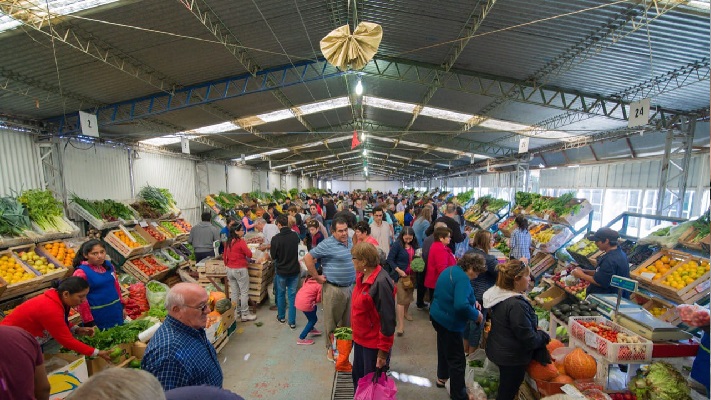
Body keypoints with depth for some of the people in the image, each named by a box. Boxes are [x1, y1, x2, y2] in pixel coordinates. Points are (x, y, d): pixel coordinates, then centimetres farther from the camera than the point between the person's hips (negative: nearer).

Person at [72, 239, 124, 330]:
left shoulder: (109, 265, 1)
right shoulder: (81, 273, -16)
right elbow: (81, 300, -14)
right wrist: (89, 323, -13)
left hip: (116, 312, 6)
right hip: (99, 316, -6)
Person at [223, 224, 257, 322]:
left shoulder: (228, 242, 5)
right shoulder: (241, 242, -17)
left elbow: (224, 256, 12)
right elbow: (249, 255, -12)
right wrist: (246, 249, 8)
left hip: (230, 270, 7)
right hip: (240, 270, -7)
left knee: (234, 292, 15)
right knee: (244, 293, 4)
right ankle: (245, 314, 10)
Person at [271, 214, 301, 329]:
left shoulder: (276, 238, -19)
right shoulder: (295, 236, -8)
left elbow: (273, 256, -6)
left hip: (281, 271, -2)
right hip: (294, 270, 2)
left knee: (281, 294, 19)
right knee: (292, 295, 10)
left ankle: (281, 317, 35)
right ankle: (292, 321, 14)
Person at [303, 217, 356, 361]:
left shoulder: (349, 241, 5)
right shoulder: (327, 244, -18)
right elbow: (308, 258, -19)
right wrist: (316, 276, -14)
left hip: (350, 287, 7)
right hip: (334, 289, -6)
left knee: (347, 320, 20)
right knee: (332, 321, 10)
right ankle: (330, 348, 30)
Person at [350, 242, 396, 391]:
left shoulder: (381, 283, -28)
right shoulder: (362, 276, -1)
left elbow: (387, 320, -24)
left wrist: (383, 351, -18)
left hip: (374, 344, -8)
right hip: (360, 339, 8)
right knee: (357, 377, 24)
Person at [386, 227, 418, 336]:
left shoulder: (414, 245, 0)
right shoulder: (397, 244, -15)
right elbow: (390, 259, -14)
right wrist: (399, 271, -19)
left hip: (411, 274, 5)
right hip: (401, 275, -5)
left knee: (409, 296, 19)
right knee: (401, 299, -4)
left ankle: (406, 312, 45)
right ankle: (401, 325, 4)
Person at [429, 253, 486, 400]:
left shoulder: (450, 270, 4)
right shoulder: (462, 278, -25)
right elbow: (461, 305, -36)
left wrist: (472, 301, 7)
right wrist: (476, 315, -18)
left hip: (438, 315, 10)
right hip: (449, 321, -10)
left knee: (444, 348, 29)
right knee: (457, 359, 5)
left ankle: (442, 377, 49)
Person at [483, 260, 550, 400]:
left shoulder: (497, 294, -5)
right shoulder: (516, 305, -33)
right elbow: (529, 339, -24)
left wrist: (535, 330, 11)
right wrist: (544, 336, -4)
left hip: (498, 350, 8)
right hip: (512, 357, -8)